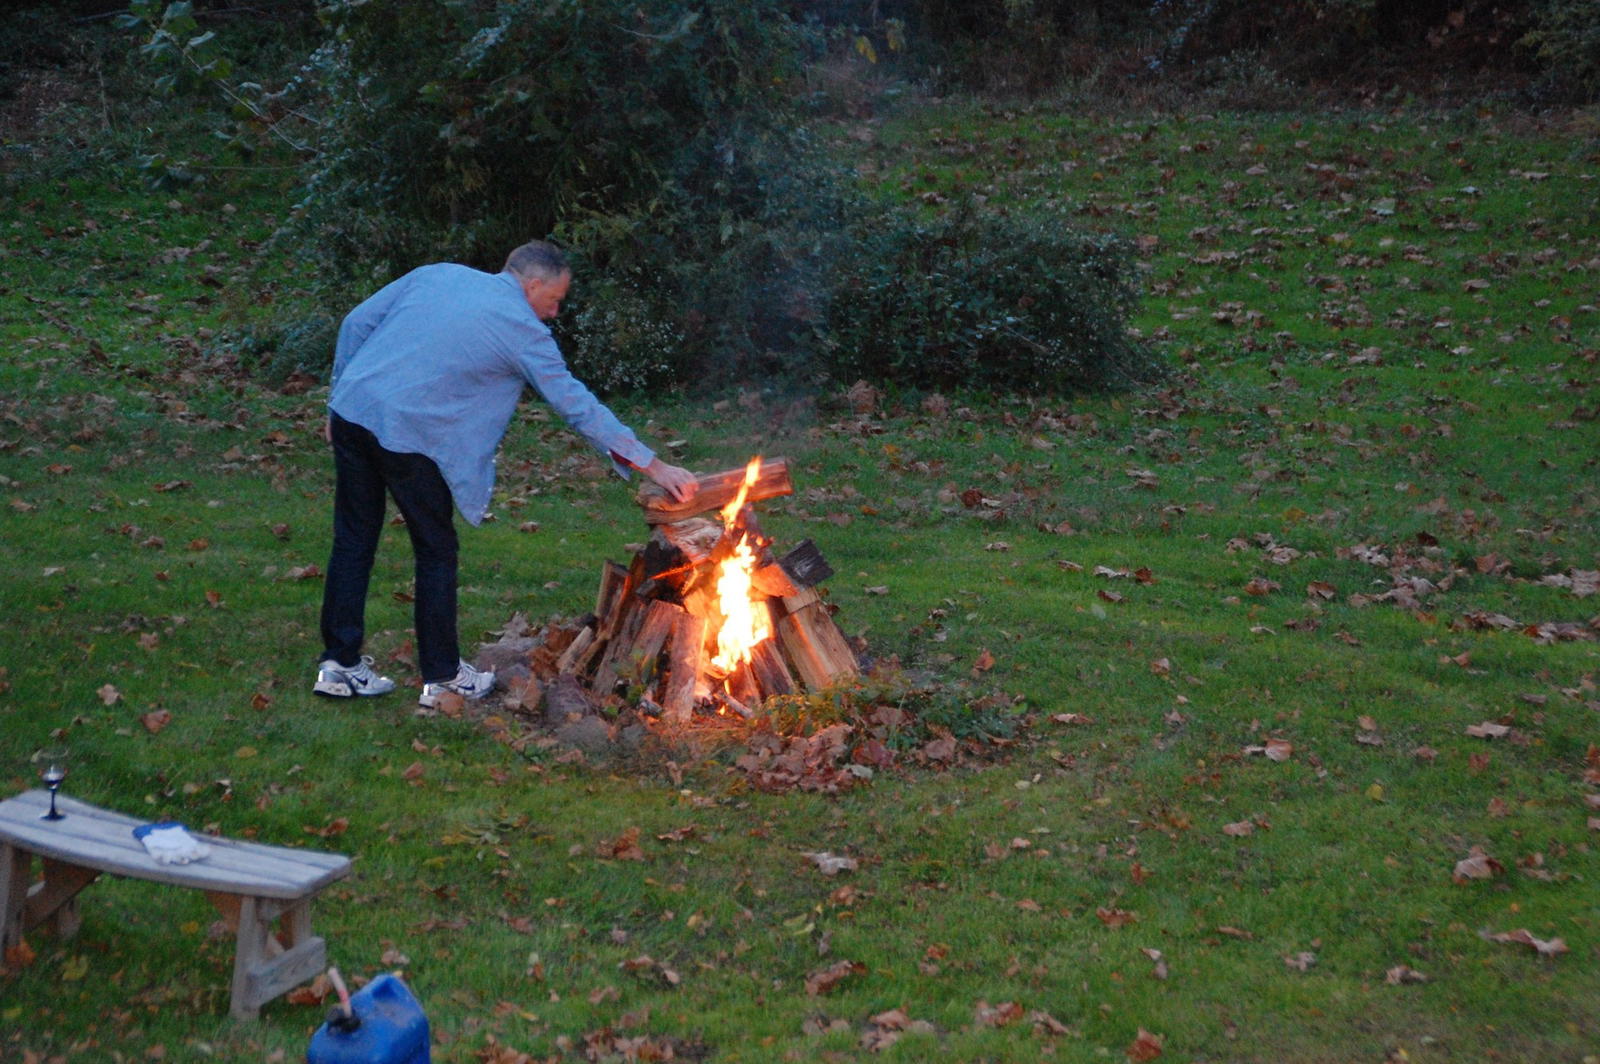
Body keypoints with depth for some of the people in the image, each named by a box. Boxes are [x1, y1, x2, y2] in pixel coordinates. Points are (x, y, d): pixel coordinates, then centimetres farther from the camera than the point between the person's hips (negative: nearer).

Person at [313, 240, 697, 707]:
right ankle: (442, 676, 20)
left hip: (351, 410, 6)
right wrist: (652, 465, 4)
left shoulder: (437, 275, 15)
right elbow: (578, 406, -1)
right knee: (436, 551, 10)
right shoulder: (521, 328, -2)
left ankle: (340, 664, 23)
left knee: (354, 540, 15)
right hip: (407, 435, -6)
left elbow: (357, 324, 13)